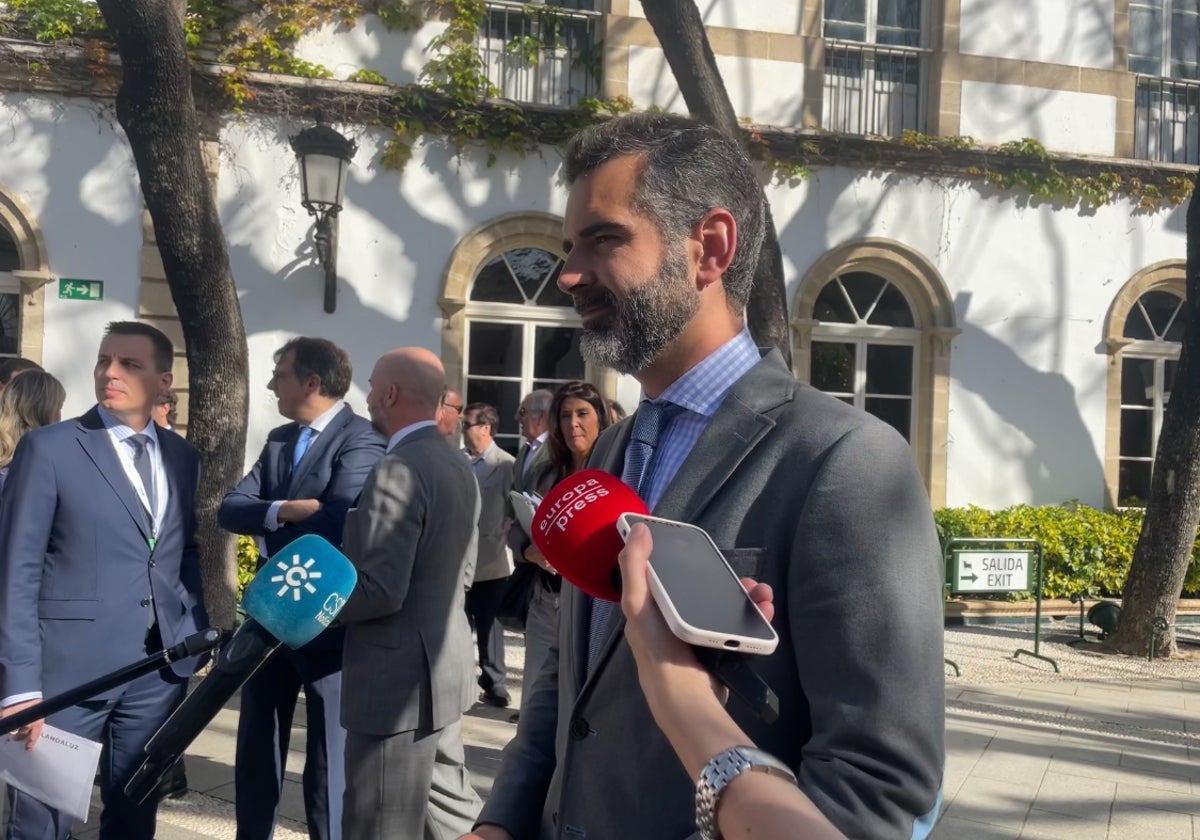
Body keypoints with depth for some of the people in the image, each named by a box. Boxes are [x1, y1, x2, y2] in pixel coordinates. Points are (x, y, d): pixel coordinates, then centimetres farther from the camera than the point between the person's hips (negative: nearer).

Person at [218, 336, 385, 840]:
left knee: (329, 756, 5)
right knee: (256, 747, 17)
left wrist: (269, 527, -11)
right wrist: (284, 510, -20)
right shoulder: (279, 438, 10)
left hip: (327, 618, -7)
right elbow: (230, 509, -1)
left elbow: (337, 523, -27)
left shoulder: (361, 439, -14)